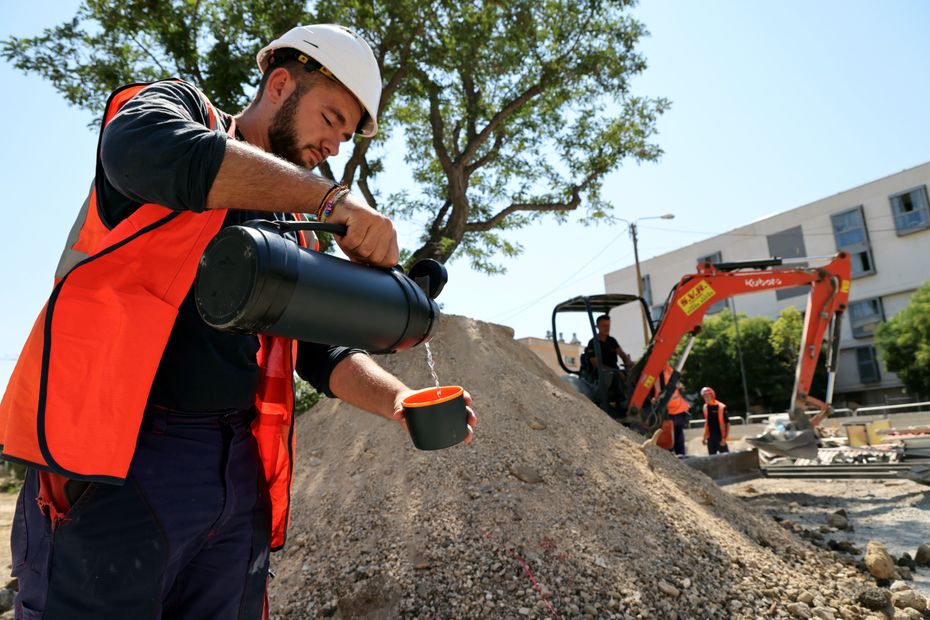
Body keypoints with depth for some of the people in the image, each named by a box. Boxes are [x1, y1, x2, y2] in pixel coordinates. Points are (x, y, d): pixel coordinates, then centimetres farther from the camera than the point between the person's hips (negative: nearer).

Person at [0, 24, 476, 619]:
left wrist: (398, 401, -6)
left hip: (239, 474, 6)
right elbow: (141, 146, -22)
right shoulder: (179, 105, 4)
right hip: (115, 461, -5)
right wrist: (330, 196, -23)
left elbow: (322, 346, 12)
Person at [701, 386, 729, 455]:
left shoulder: (721, 407, -11)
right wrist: (705, 437, 13)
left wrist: (724, 438, -15)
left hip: (720, 437, -6)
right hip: (710, 438, 6)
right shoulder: (706, 407, 6)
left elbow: (727, 424, -10)